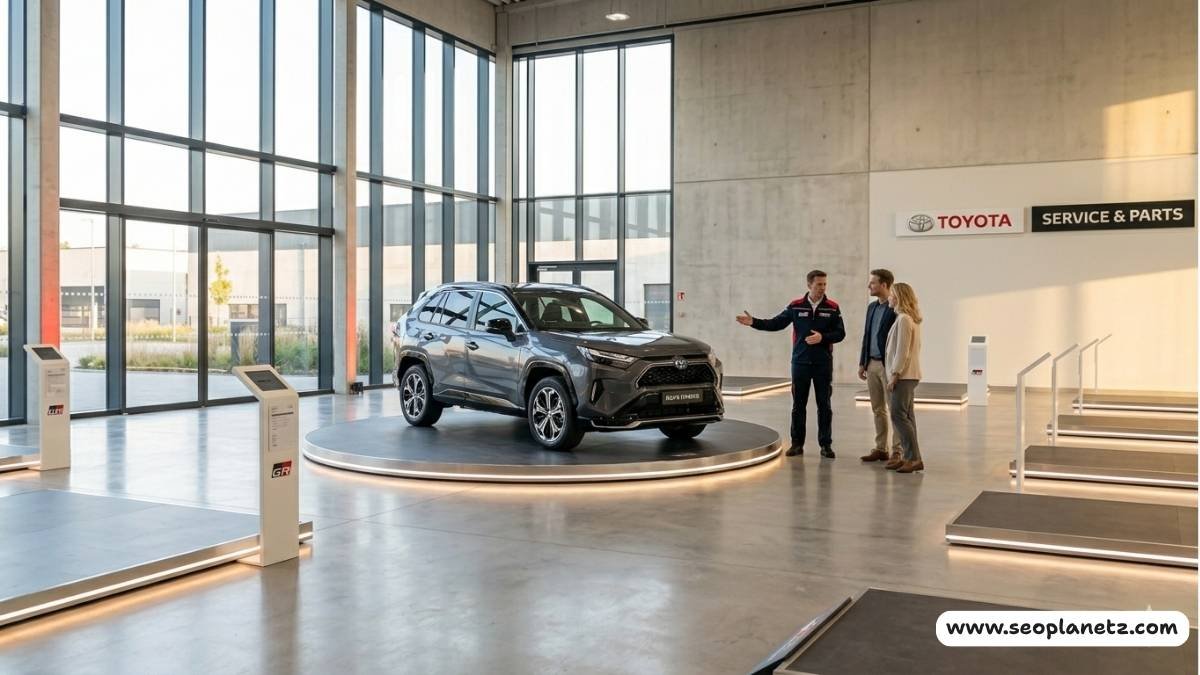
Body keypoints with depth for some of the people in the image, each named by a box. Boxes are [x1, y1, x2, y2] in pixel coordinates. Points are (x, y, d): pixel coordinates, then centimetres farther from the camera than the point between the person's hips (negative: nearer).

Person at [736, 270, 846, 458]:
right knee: (798, 405, 6)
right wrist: (754, 322, -6)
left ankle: (826, 444, 12)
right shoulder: (795, 306, 1)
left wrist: (822, 337, -18)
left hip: (823, 364, -1)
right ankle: (797, 444, 14)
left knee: (824, 405, 4)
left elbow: (840, 333, -2)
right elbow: (776, 323, 4)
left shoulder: (832, 308, -1)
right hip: (800, 362, 1)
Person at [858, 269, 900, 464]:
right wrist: (862, 363, 15)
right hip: (872, 364, 8)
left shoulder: (896, 309, -12)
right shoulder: (872, 307, 14)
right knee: (878, 410, 11)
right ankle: (881, 449, 18)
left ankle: (897, 451, 3)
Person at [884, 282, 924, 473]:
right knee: (906, 416, 11)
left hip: (903, 374, -10)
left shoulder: (903, 319, -15)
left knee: (898, 415, -10)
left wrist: (894, 375, -16)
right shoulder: (911, 319, 16)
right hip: (908, 374, 10)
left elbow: (902, 351, -19)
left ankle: (914, 458, -11)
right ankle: (910, 457, 14)